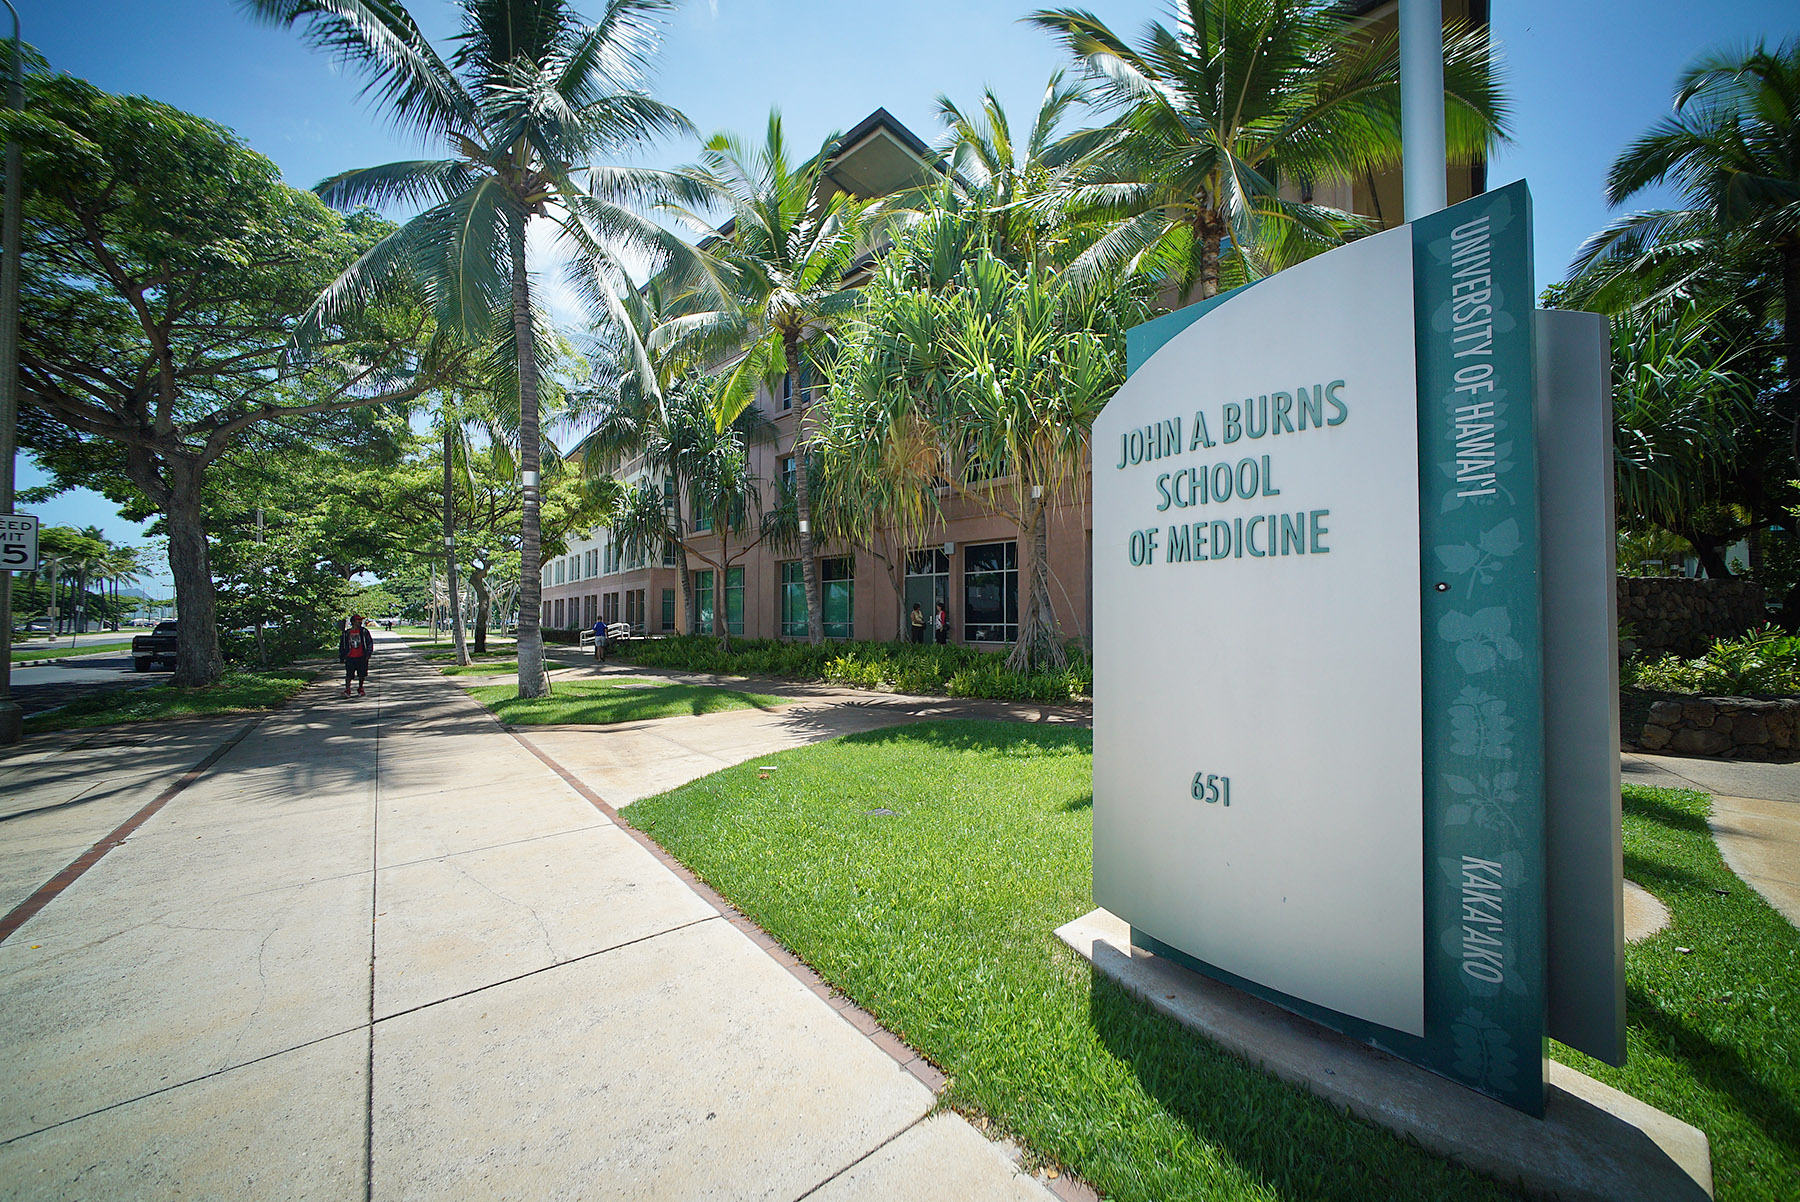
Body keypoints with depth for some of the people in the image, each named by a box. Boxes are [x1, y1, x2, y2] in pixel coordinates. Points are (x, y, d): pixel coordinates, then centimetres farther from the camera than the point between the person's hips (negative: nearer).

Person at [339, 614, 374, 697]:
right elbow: (342, 646, 14)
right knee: (349, 675, -8)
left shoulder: (364, 632, 3)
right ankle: (347, 690, -3)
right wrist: (341, 658, 12)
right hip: (350, 658, 0)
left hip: (361, 658, 0)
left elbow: (370, 642, 4)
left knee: (362, 675, 7)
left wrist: (368, 653, -4)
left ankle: (360, 689, 22)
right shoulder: (346, 633, 6)